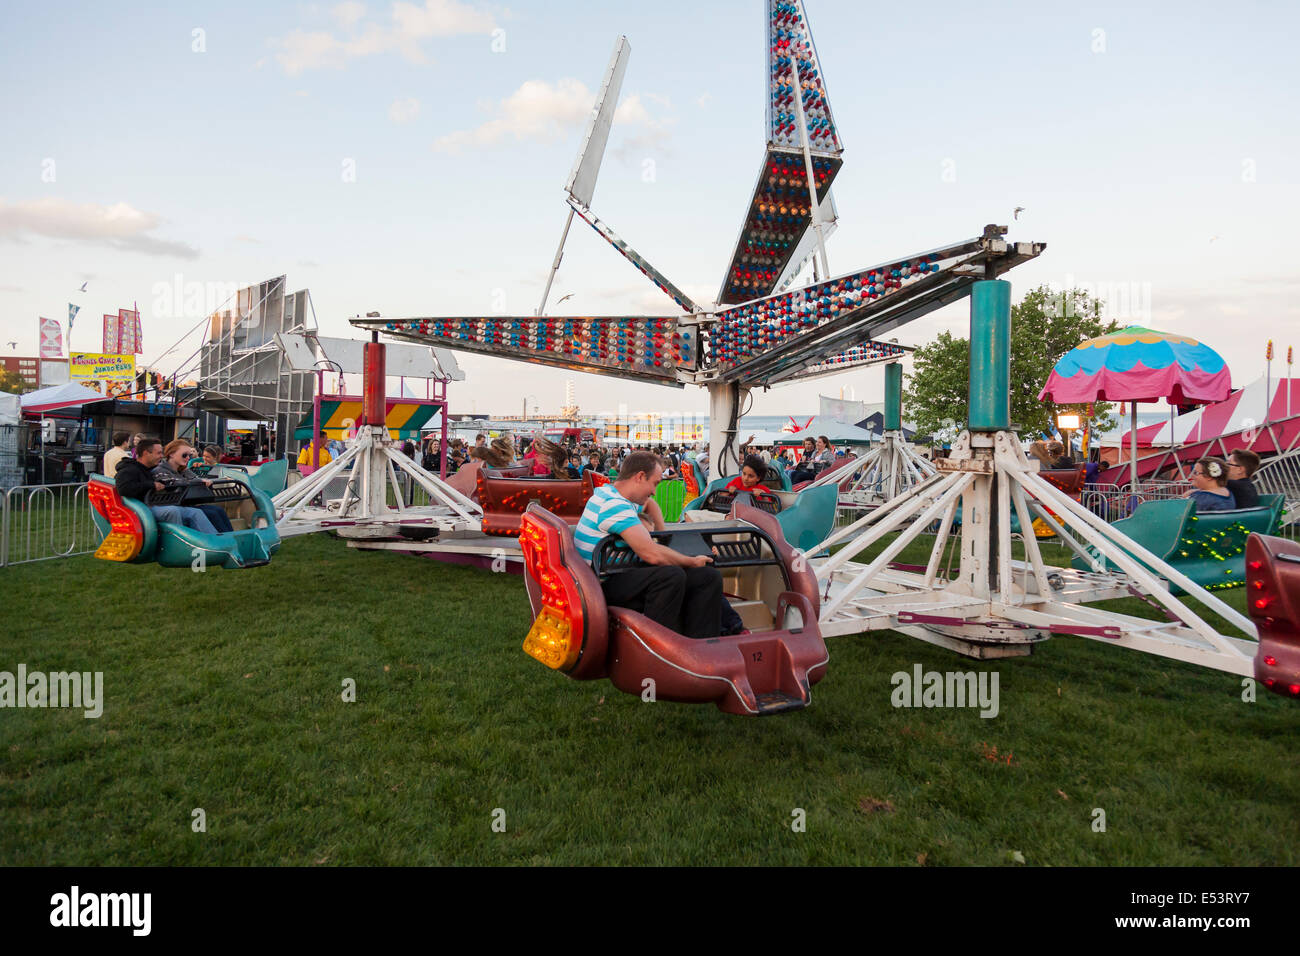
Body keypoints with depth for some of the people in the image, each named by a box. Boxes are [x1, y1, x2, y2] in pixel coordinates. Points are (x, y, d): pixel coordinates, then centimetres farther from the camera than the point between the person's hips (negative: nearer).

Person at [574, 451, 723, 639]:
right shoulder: (614, 505, -19)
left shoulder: (612, 494, 15)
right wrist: (692, 562, -11)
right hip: (606, 584, -10)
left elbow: (650, 504, 40)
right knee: (672, 576, -36)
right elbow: (652, 554, -27)